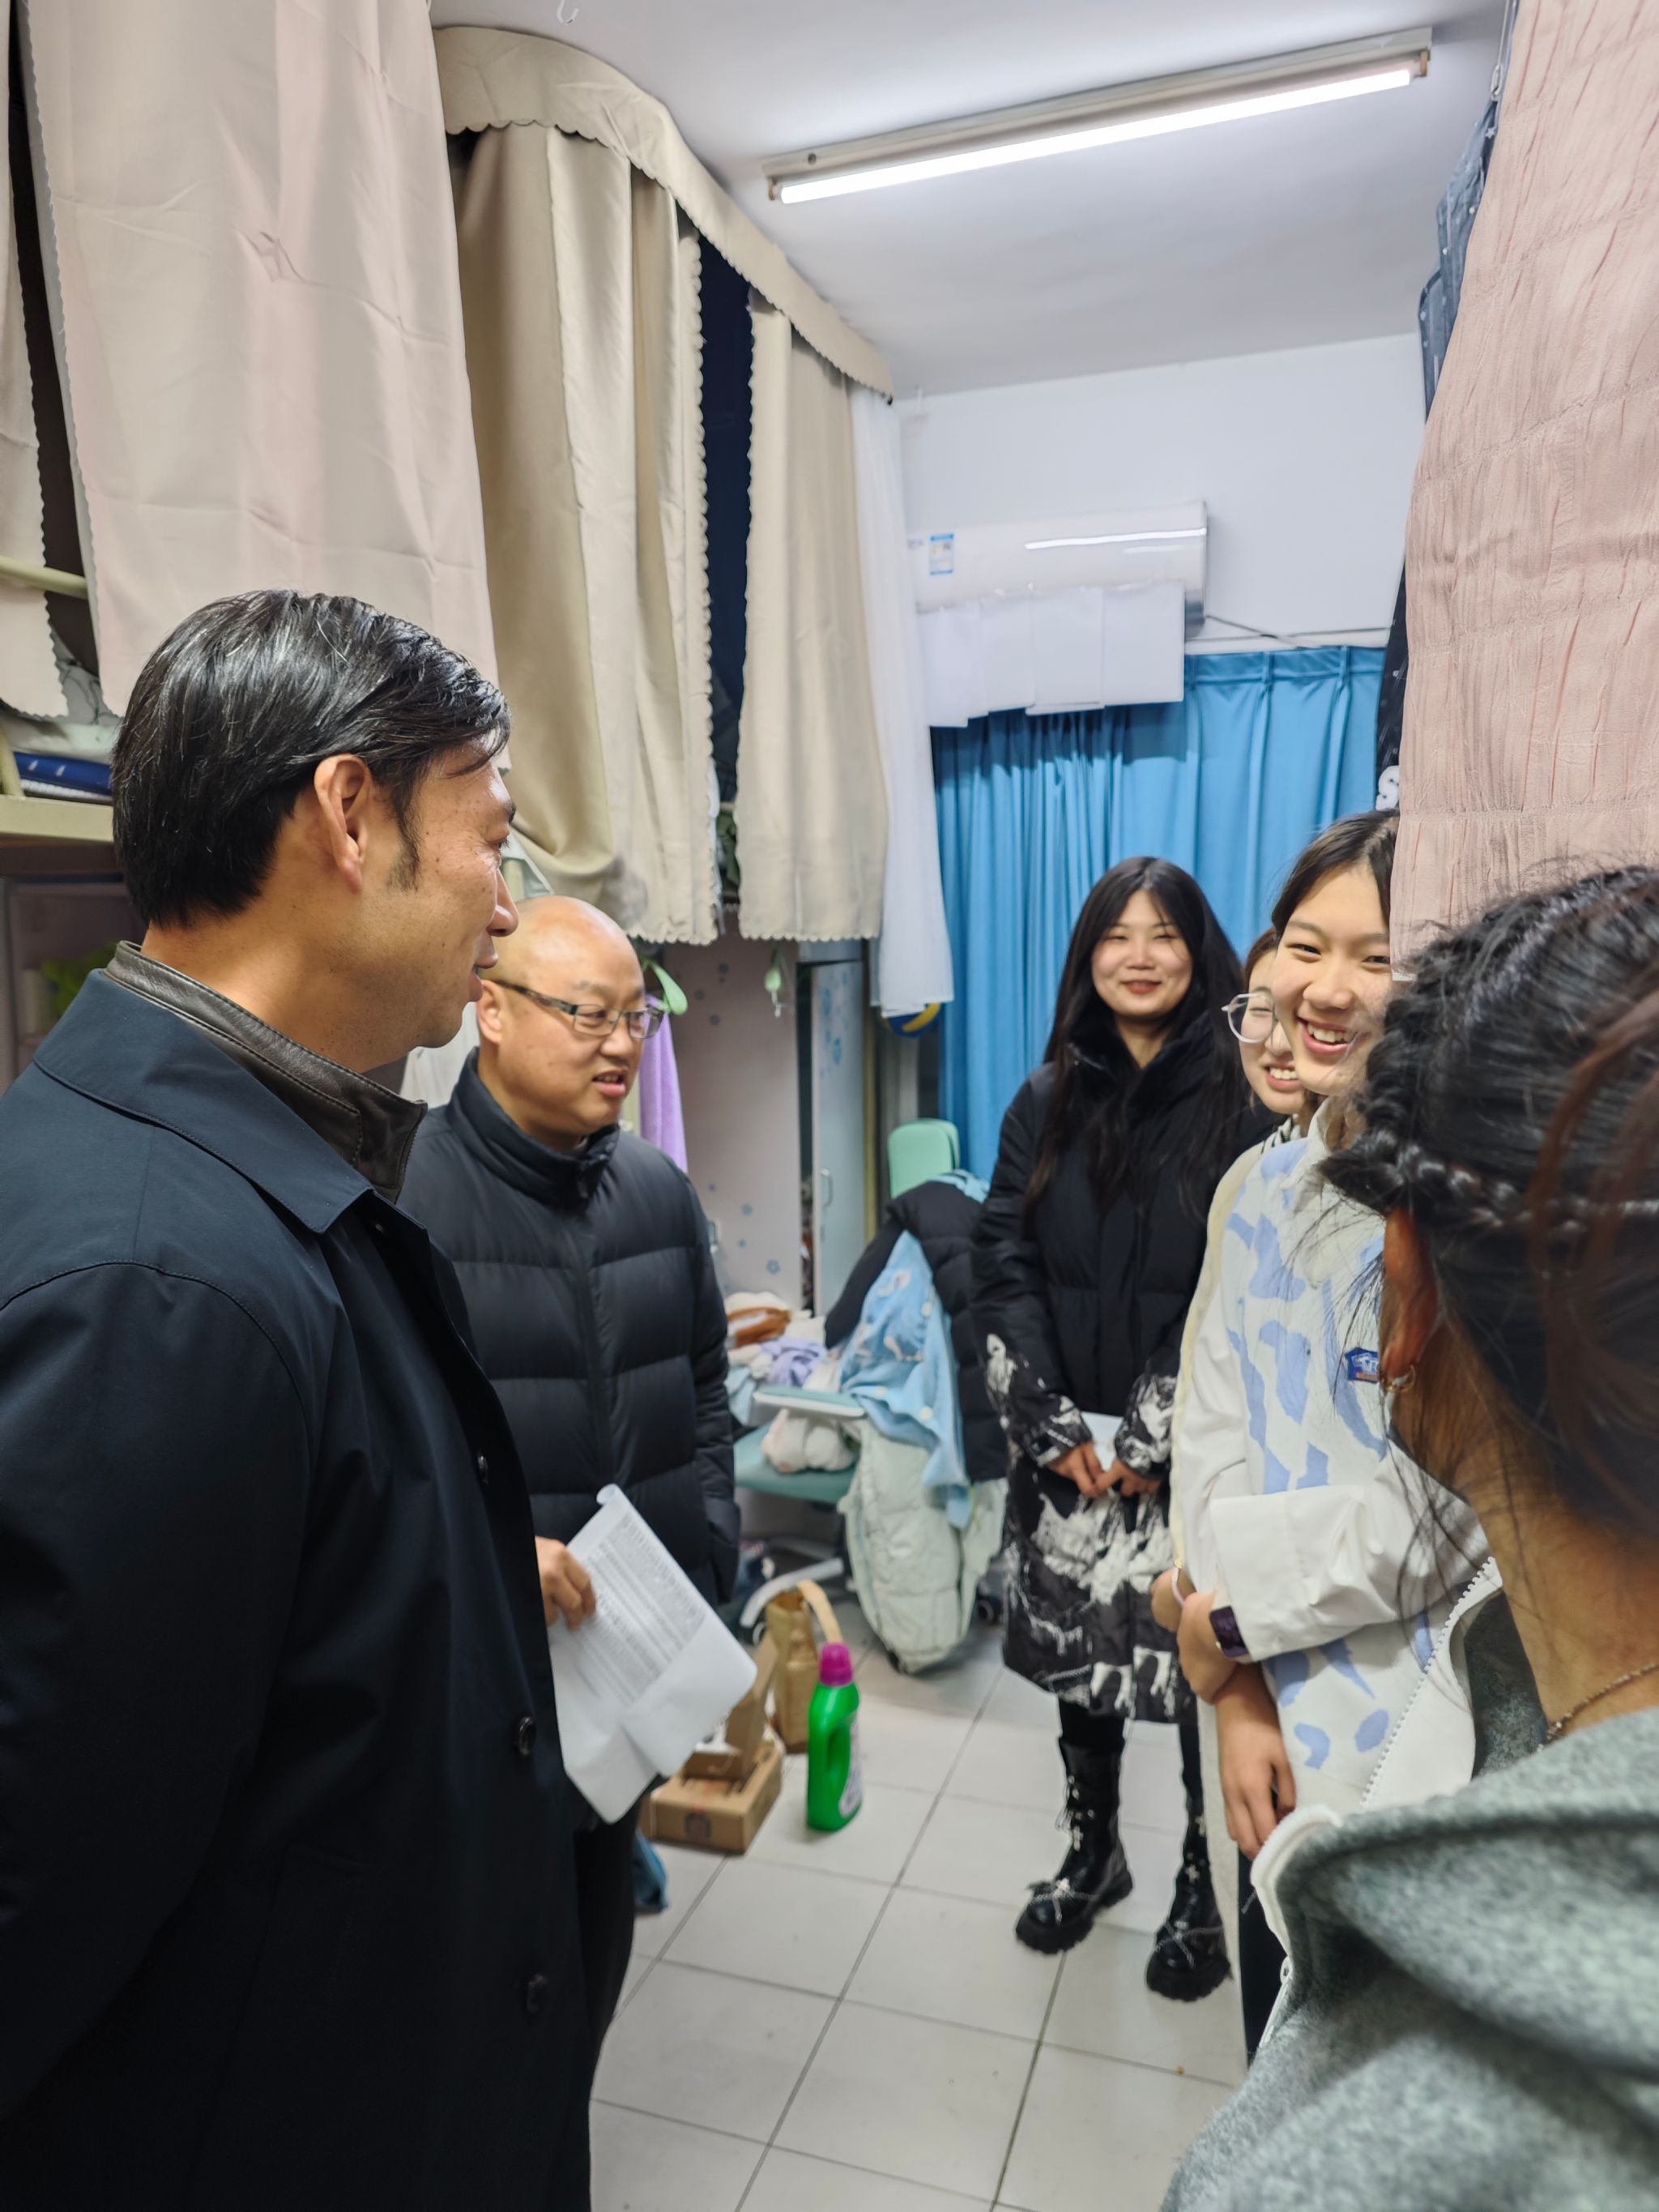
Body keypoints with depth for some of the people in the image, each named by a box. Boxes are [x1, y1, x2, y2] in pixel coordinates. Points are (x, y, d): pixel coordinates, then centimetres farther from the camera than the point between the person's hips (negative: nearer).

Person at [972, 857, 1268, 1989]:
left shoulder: (1242, 1106, -6)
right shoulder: (1049, 1101, 5)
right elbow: (1003, 1266, 0)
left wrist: (1151, 1441, -13)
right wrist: (1055, 1427, -8)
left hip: (1191, 1459, -3)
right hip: (1067, 1452, 3)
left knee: (1199, 1669, 6)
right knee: (1077, 1654, 14)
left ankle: (1203, 1887, 31)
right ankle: (1093, 1850, 39)